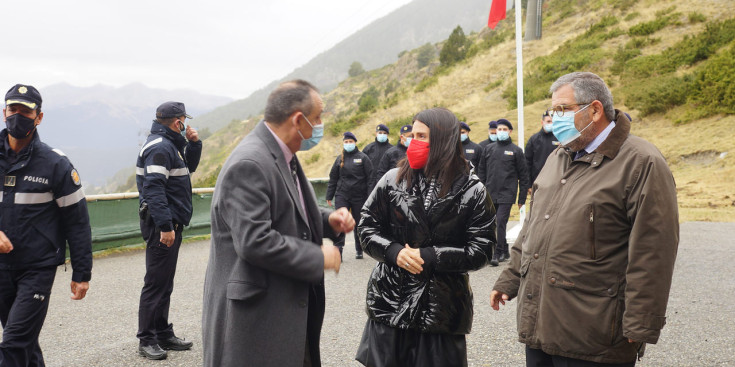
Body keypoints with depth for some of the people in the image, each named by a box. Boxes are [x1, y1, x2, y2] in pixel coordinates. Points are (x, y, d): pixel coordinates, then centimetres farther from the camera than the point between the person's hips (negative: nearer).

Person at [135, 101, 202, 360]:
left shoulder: (171, 144, 16)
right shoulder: (159, 147, -16)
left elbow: (189, 167, 28)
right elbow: (153, 189, -24)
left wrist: (193, 144, 11)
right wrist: (165, 226, -27)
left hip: (170, 223, 11)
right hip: (162, 225, -11)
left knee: (165, 283, 15)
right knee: (156, 283, -5)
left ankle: (163, 334, 24)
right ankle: (146, 340, 3)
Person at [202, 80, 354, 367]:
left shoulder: (284, 157, 9)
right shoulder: (249, 165, -22)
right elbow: (254, 242, -28)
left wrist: (329, 220, 3)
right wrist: (318, 257, -19)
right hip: (255, 314, -9)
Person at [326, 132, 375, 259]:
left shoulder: (363, 157, 0)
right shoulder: (340, 159, 9)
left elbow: (370, 177, -3)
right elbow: (333, 178, 14)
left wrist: (370, 196, -10)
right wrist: (329, 196, 10)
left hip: (359, 196, -2)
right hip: (342, 195, 2)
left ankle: (359, 250, 22)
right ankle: (338, 249, -11)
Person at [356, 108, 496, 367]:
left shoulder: (472, 191, -3)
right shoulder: (393, 180, 2)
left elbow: (481, 251, -5)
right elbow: (367, 226, 6)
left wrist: (430, 257, -14)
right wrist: (394, 251, -12)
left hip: (441, 310, -1)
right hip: (389, 305, 2)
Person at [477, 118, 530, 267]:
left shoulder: (516, 150, 3)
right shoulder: (488, 149, 12)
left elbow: (523, 175, 4)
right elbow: (482, 172, 15)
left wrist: (522, 198, 0)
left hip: (507, 194, -4)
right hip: (491, 195, 4)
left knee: (500, 223, -12)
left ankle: (498, 254, -9)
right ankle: (505, 251, 23)